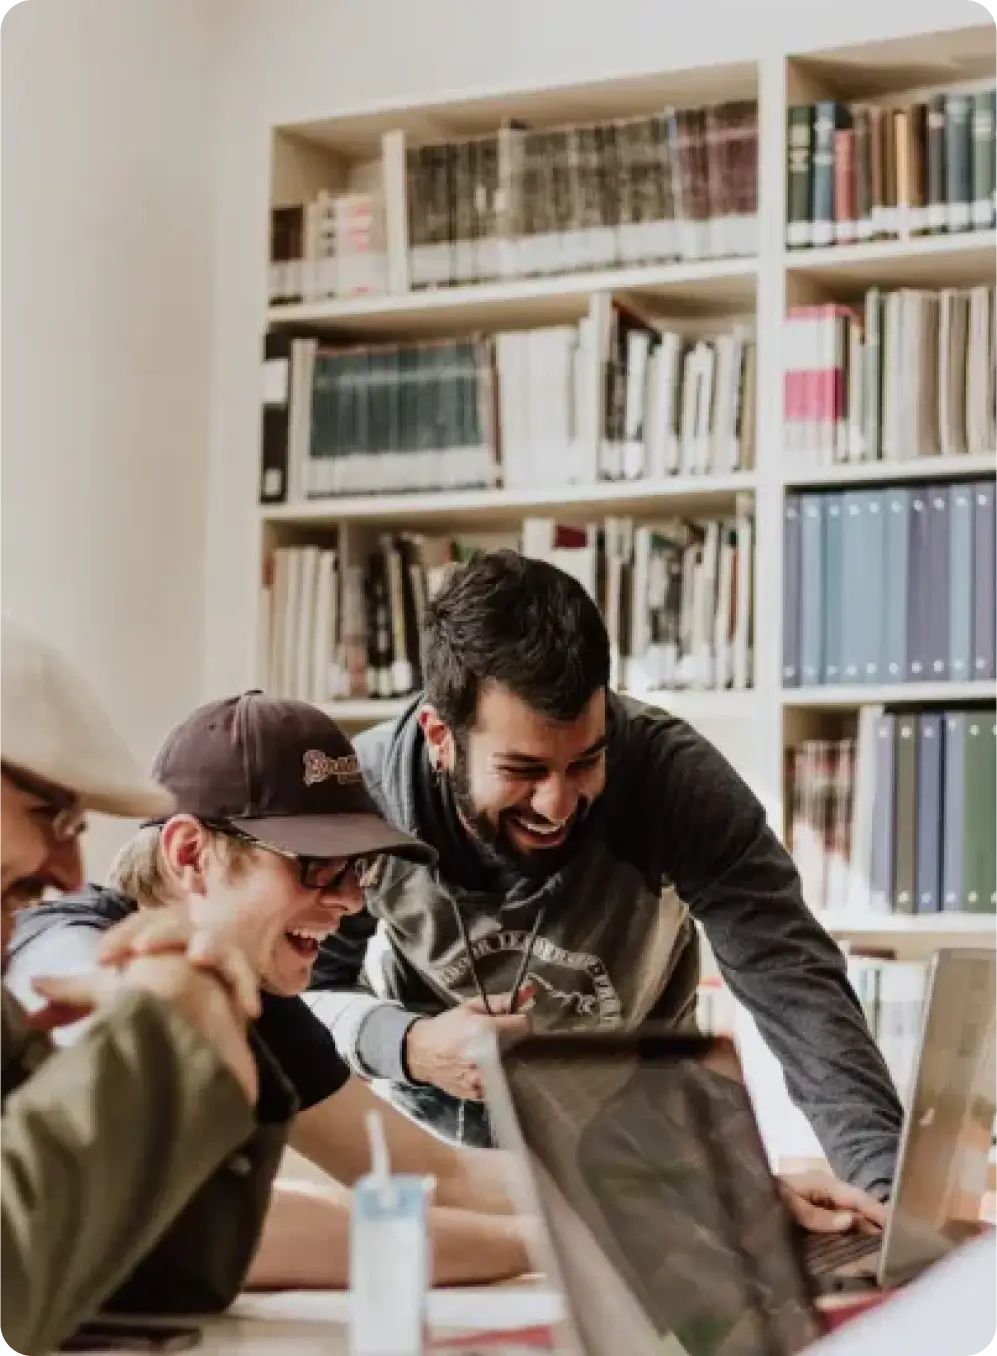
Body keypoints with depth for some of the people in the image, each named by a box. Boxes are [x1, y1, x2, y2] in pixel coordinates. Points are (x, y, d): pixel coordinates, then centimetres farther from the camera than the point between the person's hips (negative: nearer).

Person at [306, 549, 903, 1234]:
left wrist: (886, 1183, -46)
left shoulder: (673, 776, -26)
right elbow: (297, 995, -10)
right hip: (430, 1130, -1)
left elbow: (795, 982, -31)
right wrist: (407, 1046, -32)